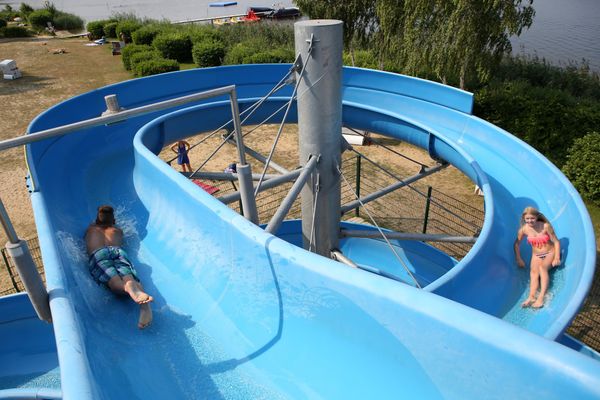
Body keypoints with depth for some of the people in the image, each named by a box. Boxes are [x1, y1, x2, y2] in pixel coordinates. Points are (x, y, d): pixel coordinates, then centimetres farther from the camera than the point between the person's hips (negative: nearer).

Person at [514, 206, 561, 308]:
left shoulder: (545, 226, -17)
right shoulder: (524, 229, -8)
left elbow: (556, 242, -12)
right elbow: (516, 244, 5)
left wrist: (557, 258, -18)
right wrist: (519, 259, 3)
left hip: (550, 253, -2)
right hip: (536, 255, 2)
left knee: (542, 267, -29)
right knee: (533, 272, -24)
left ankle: (541, 297, -38)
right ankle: (531, 297, -42)